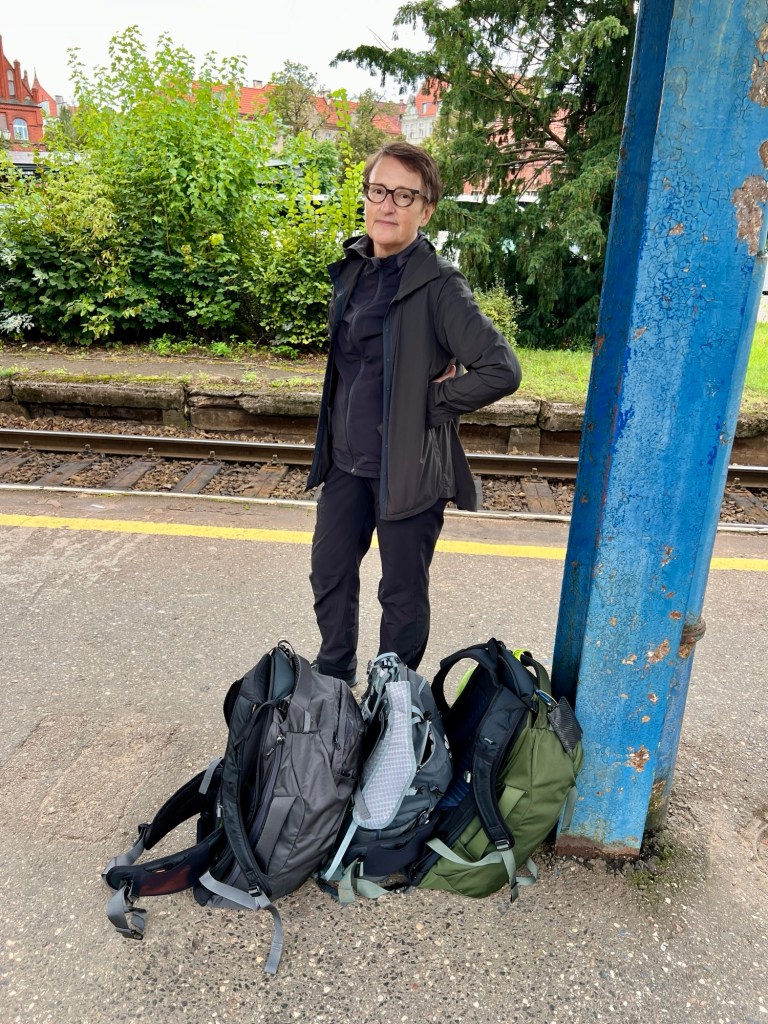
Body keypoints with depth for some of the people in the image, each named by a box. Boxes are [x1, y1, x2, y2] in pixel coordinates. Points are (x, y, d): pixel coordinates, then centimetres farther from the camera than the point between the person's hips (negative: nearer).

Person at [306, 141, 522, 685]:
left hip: (407, 469, -7)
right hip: (346, 460, 7)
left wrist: (432, 403, -14)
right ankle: (333, 681, 43)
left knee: (403, 595, 10)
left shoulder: (439, 285, -17)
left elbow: (502, 370, -23)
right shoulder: (351, 267, 6)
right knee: (330, 574, 19)